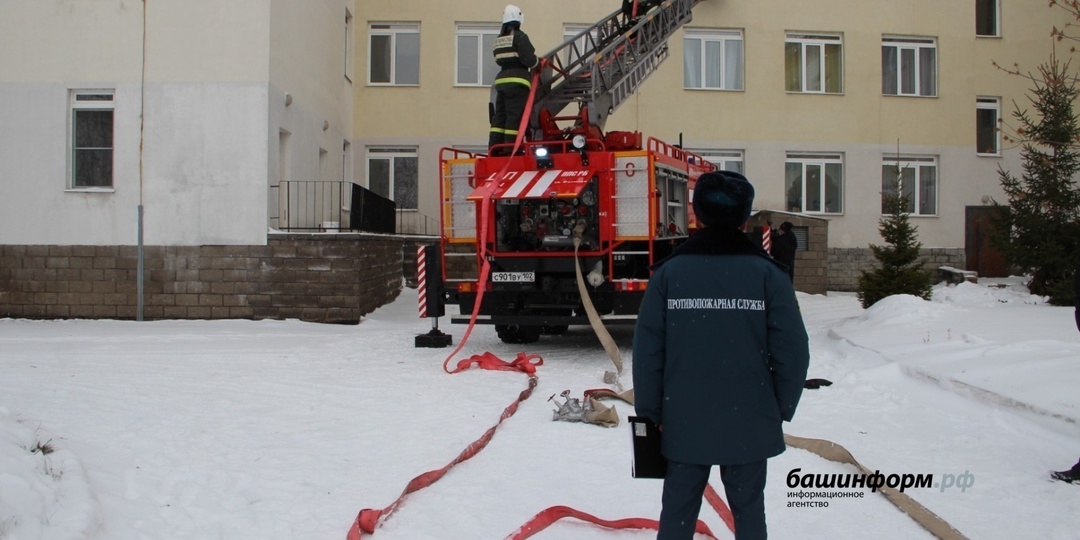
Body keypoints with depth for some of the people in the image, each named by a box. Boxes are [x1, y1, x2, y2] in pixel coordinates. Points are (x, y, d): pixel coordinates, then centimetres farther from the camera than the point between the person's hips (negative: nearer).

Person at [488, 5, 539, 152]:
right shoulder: (519, 37, -6)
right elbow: (528, 59, -13)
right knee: (514, 117, -7)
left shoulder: (498, 40, 17)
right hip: (517, 81, -7)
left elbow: (499, 60, 12)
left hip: (501, 80, 7)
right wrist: (537, 62, 6)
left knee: (499, 116, 8)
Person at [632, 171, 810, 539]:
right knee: (748, 509, 14)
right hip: (750, 425, 0)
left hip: (683, 423, 0)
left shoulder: (668, 272, -5)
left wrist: (649, 413, 5)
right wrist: (781, 409, 7)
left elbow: (647, 351, -6)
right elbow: (792, 351, -8)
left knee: (678, 510, 12)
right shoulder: (767, 274, -6)